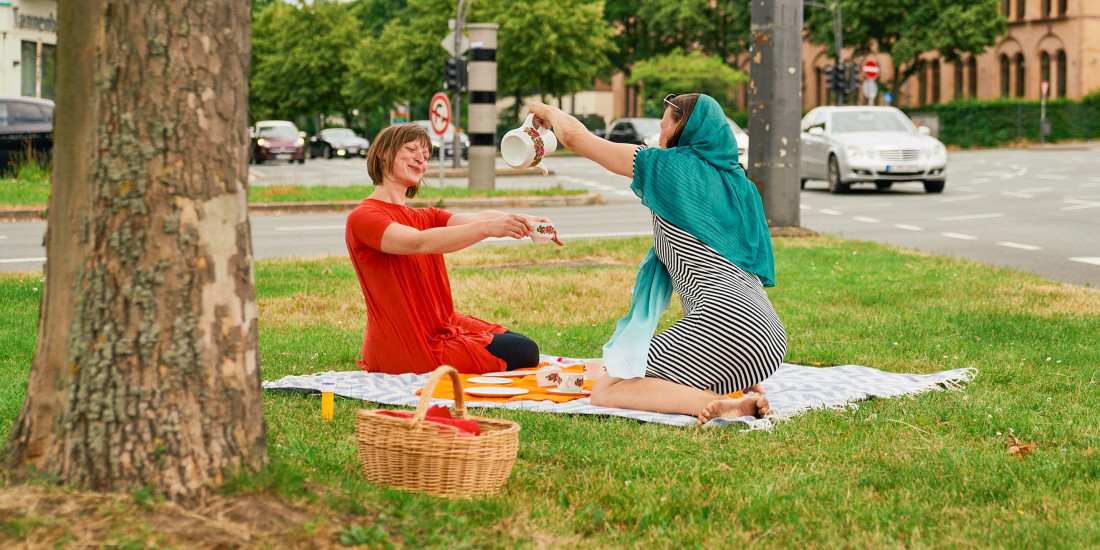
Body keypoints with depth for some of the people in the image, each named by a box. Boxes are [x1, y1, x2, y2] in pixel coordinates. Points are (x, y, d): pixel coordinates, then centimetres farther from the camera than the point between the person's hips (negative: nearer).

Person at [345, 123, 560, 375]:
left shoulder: (425, 217, 16)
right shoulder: (362, 217, -10)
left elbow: (478, 218, -3)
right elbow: (420, 243, -28)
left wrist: (525, 222, -23)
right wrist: (487, 227, -39)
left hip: (443, 328, 9)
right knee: (524, 353, -7)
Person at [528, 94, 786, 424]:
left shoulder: (668, 166, 2)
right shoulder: (736, 180, 21)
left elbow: (576, 136, 12)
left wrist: (549, 112, 32)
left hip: (723, 323, -8)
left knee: (605, 391, -5)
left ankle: (720, 405, -23)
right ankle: (748, 393, 6)